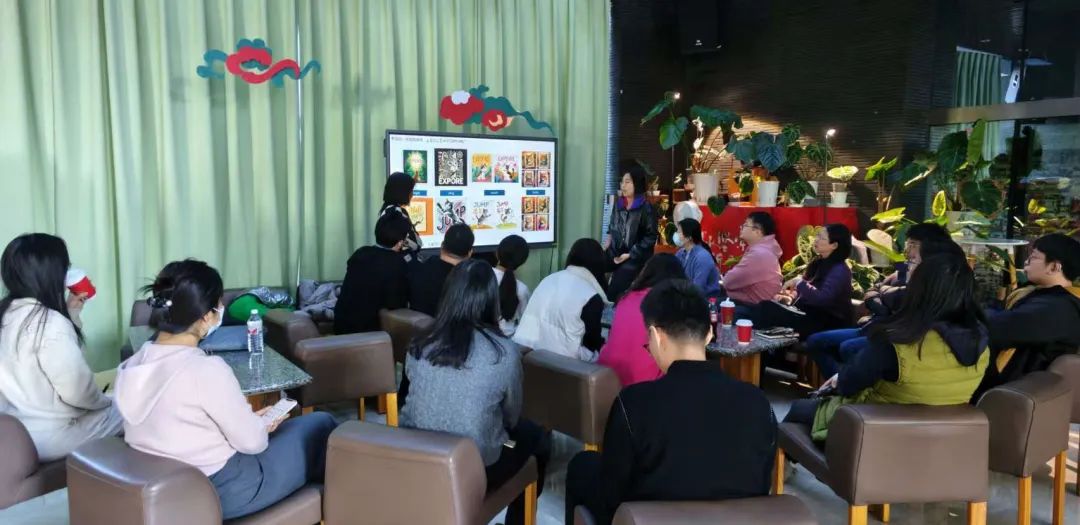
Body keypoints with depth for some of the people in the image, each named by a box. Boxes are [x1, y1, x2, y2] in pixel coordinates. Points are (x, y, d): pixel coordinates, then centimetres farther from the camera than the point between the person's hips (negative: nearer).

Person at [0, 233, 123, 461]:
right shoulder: (50, 323, -27)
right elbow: (78, 390, -24)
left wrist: (71, 311, 7)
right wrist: (104, 400, -5)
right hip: (49, 438, -9)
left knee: (112, 406, 24)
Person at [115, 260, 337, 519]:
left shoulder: (134, 364, -3)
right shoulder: (207, 369, -28)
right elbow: (251, 441, -18)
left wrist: (248, 419, 7)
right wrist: (263, 425, 3)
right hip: (222, 491, -8)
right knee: (321, 425, 8)